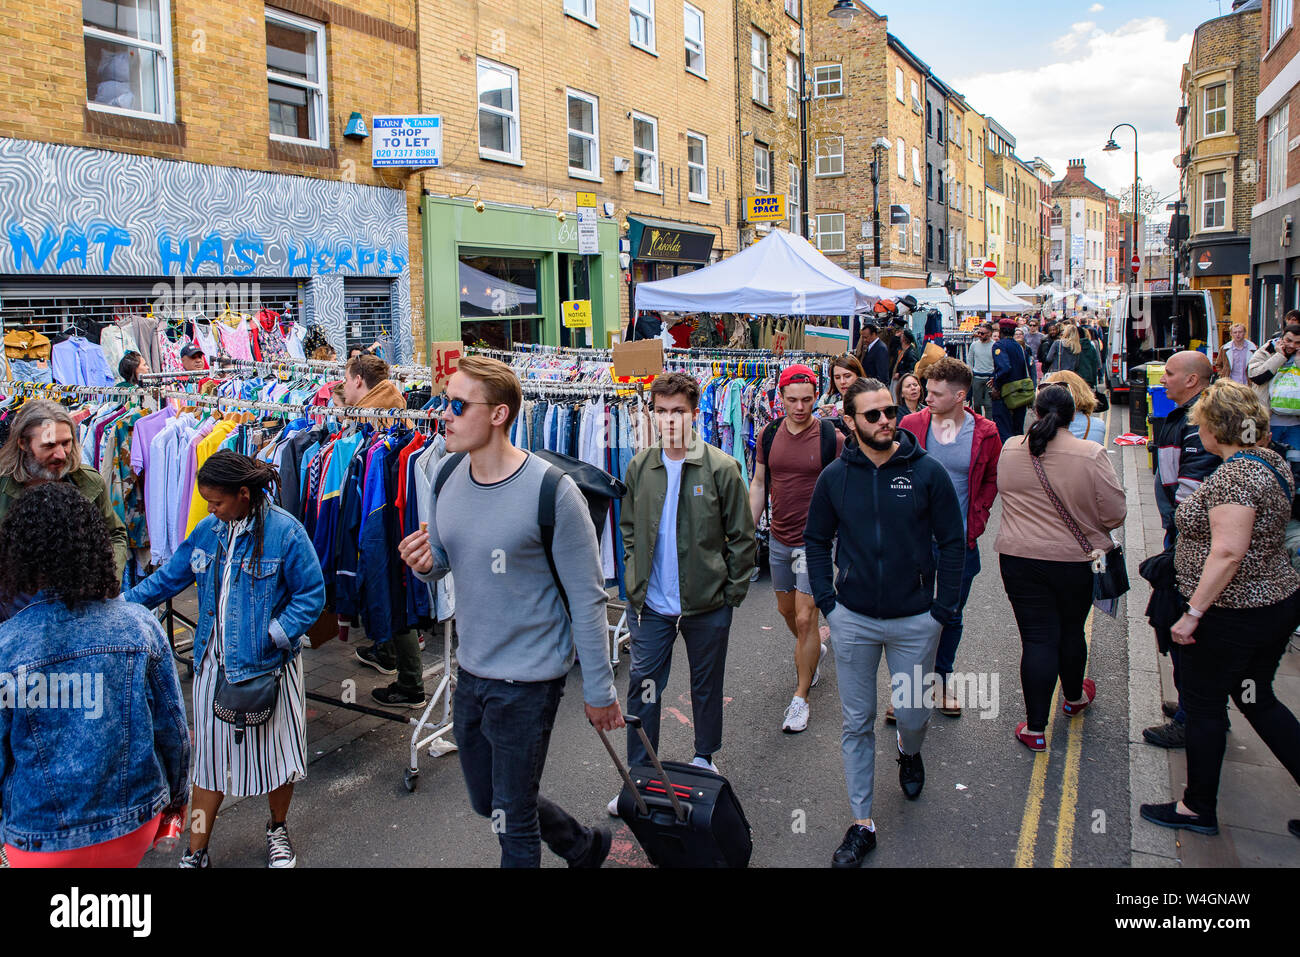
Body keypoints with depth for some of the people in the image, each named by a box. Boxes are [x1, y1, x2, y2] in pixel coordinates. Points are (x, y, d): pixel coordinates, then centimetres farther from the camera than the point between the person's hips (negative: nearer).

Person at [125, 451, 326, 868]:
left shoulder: (285, 532, -14)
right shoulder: (207, 530, 3)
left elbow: (311, 596, -11)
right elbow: (169, 578, 14)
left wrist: (272, 637, -18)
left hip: (267, 663, -4)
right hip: (214, 663, 4)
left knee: (276, 752, 11)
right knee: (209, 755, 11)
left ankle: (277, 829, 37)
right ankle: (196, 853, 26)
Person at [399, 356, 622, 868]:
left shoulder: (551, 492, -22)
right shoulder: (448, 476, -1)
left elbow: (588, 599, -15)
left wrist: (599, 691, -11)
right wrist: (426, 564, -12)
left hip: (528, 681, -7)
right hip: (470, 672, 7)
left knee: (512, 821, 8)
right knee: (487, 801, 23)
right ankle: (584, 847, 47)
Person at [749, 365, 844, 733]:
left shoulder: (831, 436, -11)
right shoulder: (769, 434, 1)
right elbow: (759, 485, 9)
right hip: (779, 539, 5)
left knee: (804, 618, -6)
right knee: (786, 609, 20)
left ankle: (801, 698, 8)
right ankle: (814, 651, 50)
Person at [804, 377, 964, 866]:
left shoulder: (927, 471, -6)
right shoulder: (835, 477, -1)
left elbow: (952, 541, 0)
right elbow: (816, 540, 9)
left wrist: (944, 607, -4)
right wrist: (826, 600, 0)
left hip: (915, 619, -1)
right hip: (853, 621, 1)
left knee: (914, 714, 11)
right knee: (857, 724, 8)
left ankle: (910, 753, 48)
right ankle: (862, 824, 20)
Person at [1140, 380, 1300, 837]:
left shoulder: (1234, 475, -23)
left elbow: (1228, 552, -29)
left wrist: (1192, 613, -25)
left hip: (1233, 612, -9)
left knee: (1204, 704, 6)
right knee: (1256, 700, 20)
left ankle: (1199, 808, 22)